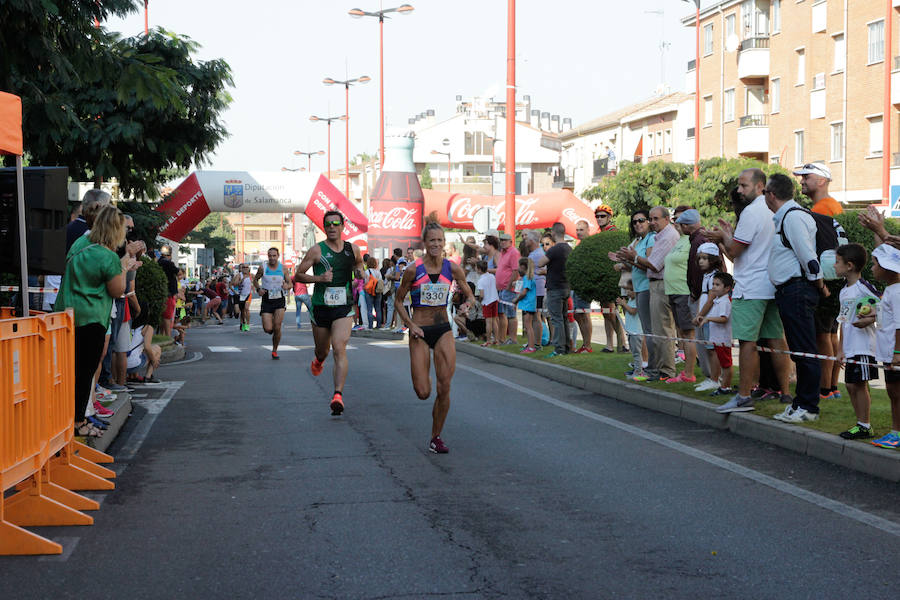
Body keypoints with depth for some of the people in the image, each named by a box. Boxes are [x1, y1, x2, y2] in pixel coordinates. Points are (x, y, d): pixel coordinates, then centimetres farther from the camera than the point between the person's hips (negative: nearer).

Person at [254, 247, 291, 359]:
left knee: (277, 328, -8)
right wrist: (258, 289, -9)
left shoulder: (283, 268, 0)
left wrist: (287, 286, -18)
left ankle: (275, 350, 12)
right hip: (266, 301, 0)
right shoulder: (262, 268, -2)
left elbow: (290, 283, 6)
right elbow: (255, 280, 12)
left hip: (279, 301, 0)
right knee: (268, 329, -10)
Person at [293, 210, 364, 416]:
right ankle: (318, 360, 56)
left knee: (339, 349, -18)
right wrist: (319, 278, -17)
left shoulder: (352, 249, 5)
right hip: (321, 306, 0)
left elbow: (359, 263, 28)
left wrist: (360, 272, 6)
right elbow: (298, 275, -2)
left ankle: (338, 395, -22)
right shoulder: (316, 250, -4)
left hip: (343, 308, 0)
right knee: (322, 350, 17)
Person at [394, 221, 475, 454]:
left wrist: (466, 304, -15)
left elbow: (469, 296, 8)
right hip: (420, 331, -2)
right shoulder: (414, 270, -8)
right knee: (423, 393, -6)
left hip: (444, 330, 2)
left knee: (444, 389, -6)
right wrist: (410, 324, -12)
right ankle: (421, 377, 32)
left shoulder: (452, 268, -2)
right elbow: (398, 301, 2)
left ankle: (436, 438, 10)